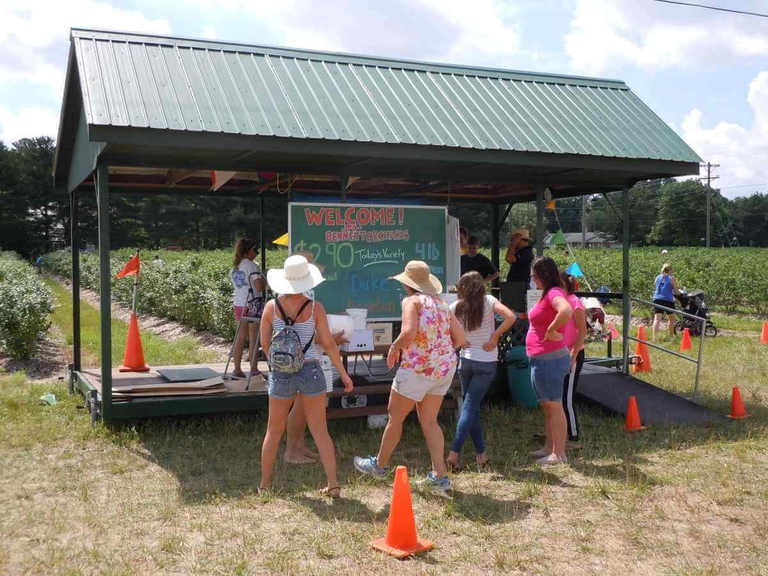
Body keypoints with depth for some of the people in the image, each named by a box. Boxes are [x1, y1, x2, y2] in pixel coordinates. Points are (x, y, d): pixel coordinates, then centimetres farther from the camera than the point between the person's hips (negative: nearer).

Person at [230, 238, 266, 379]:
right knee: (254, 340, 1)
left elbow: (237, 284, 14)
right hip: (253, 305, -7)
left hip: (239, 305, 7)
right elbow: (260, 287, -19)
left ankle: (237, 369, 14)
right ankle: (253, 370, 6)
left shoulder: (234, 267, 12)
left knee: (241, 338, 12)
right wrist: (265, 281, 1)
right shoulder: (252, 266, -12)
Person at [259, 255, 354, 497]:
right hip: (310, 371, -1)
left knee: (274, 431, 17)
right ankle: (333, 484, 7)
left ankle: (264, 484, 26)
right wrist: (343, 373, 3)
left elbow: (265, 344, 2)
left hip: (281, 374, 1)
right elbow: (328, 344, -6)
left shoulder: (271, 306, -3)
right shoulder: (315, 307, -7)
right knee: (320, 431, 8)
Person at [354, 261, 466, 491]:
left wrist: (394, 347, -7)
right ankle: (439, 476, 12)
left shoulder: (411, 301, -8)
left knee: (395, 416, 11)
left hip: (418, 368, -7)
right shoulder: (442, 304, 13)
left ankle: (380, 464, 28)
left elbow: (409, 333, -25)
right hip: (445, 368, 7)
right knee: (429, 421, 15)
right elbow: (460, 339, 10)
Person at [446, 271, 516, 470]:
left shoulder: (456, 307, 1)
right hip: (487, 363, -2)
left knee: (472, 407, 13)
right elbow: (511, 317, -18)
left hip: (466, 360, 2)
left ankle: (481, 453, 12)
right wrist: (495, 336, -9)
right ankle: (454, 453, -9)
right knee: (470, 406, -2)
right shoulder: (488, 301, -5)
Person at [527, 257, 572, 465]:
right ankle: (549, 448, 27)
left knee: (554, 406, -4)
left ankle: (559, 454, 3)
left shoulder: (554, 293, -16)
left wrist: (551, 331, -26)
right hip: (540, 360, 10)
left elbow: (566, 312, -37)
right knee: (546, 406, 17)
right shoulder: (547, 294, 14)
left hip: (549, 360, -10)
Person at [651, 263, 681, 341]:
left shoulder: (657, 277, 14)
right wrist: (680, 292, 22)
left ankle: (654, 336, -27)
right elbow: (676, 292, 2)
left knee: (657, 319, -8)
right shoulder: (672, 278, 1)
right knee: (672, 318, 19)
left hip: (657, 299, 3)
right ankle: (671, 336, 27)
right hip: (668, 300, -3)